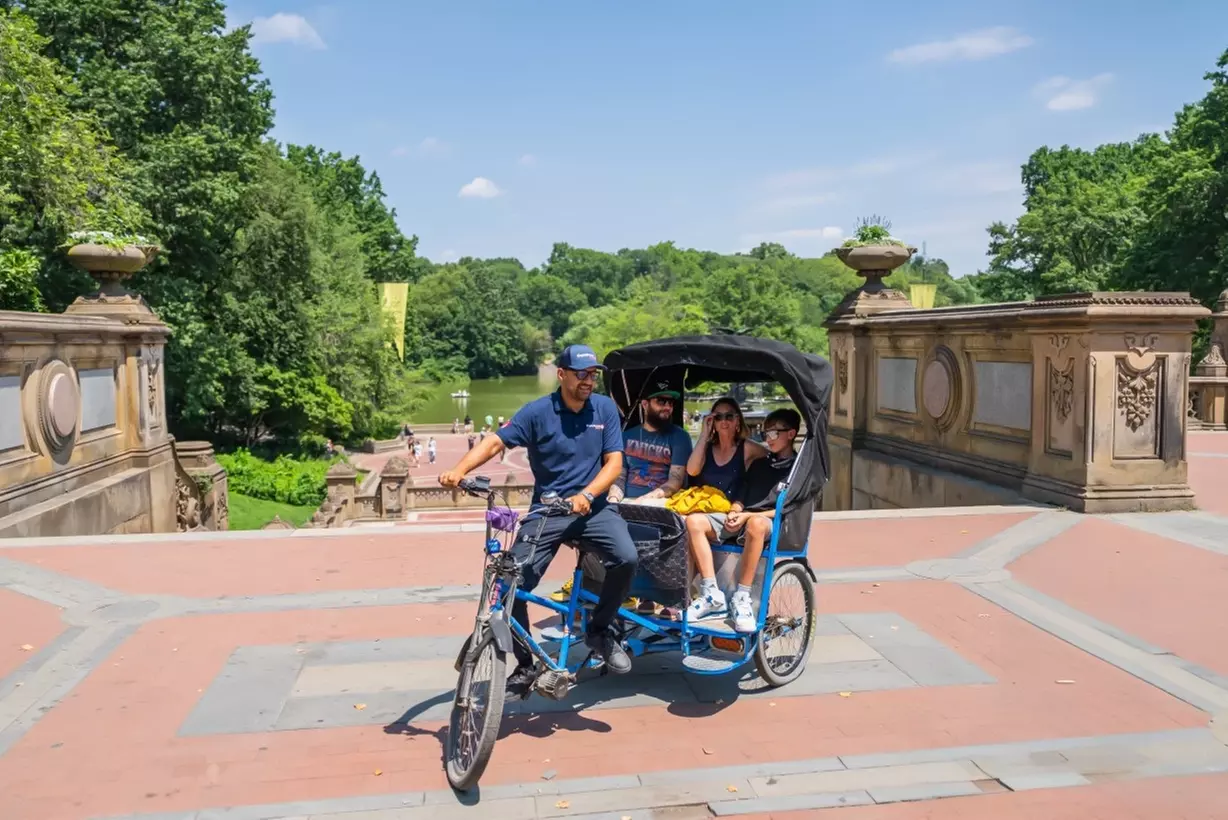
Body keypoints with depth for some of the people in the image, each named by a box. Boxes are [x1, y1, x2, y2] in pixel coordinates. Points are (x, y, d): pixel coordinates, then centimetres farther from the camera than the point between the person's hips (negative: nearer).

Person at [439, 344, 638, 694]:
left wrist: (586, 495, -22)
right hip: (545, 511, 0)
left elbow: (614, 462, -4)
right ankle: (525, 665, 12)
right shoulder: (537, 411, -5)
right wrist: (459, 470, -30)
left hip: (592, 508, 1)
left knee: (626, 558, -27)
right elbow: (495, 442, -12)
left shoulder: (605, 408, 1)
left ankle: (599, 630, 0)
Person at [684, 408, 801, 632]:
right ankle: (712, 596, -23)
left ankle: (741, 599, -34)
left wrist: (748, 515, -14)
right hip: (741, 519, 6)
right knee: (694, 521, -21)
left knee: (755, 524, -43)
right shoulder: (758, 464, 26)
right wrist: (734, 512, -3)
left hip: (772, 524, -6)